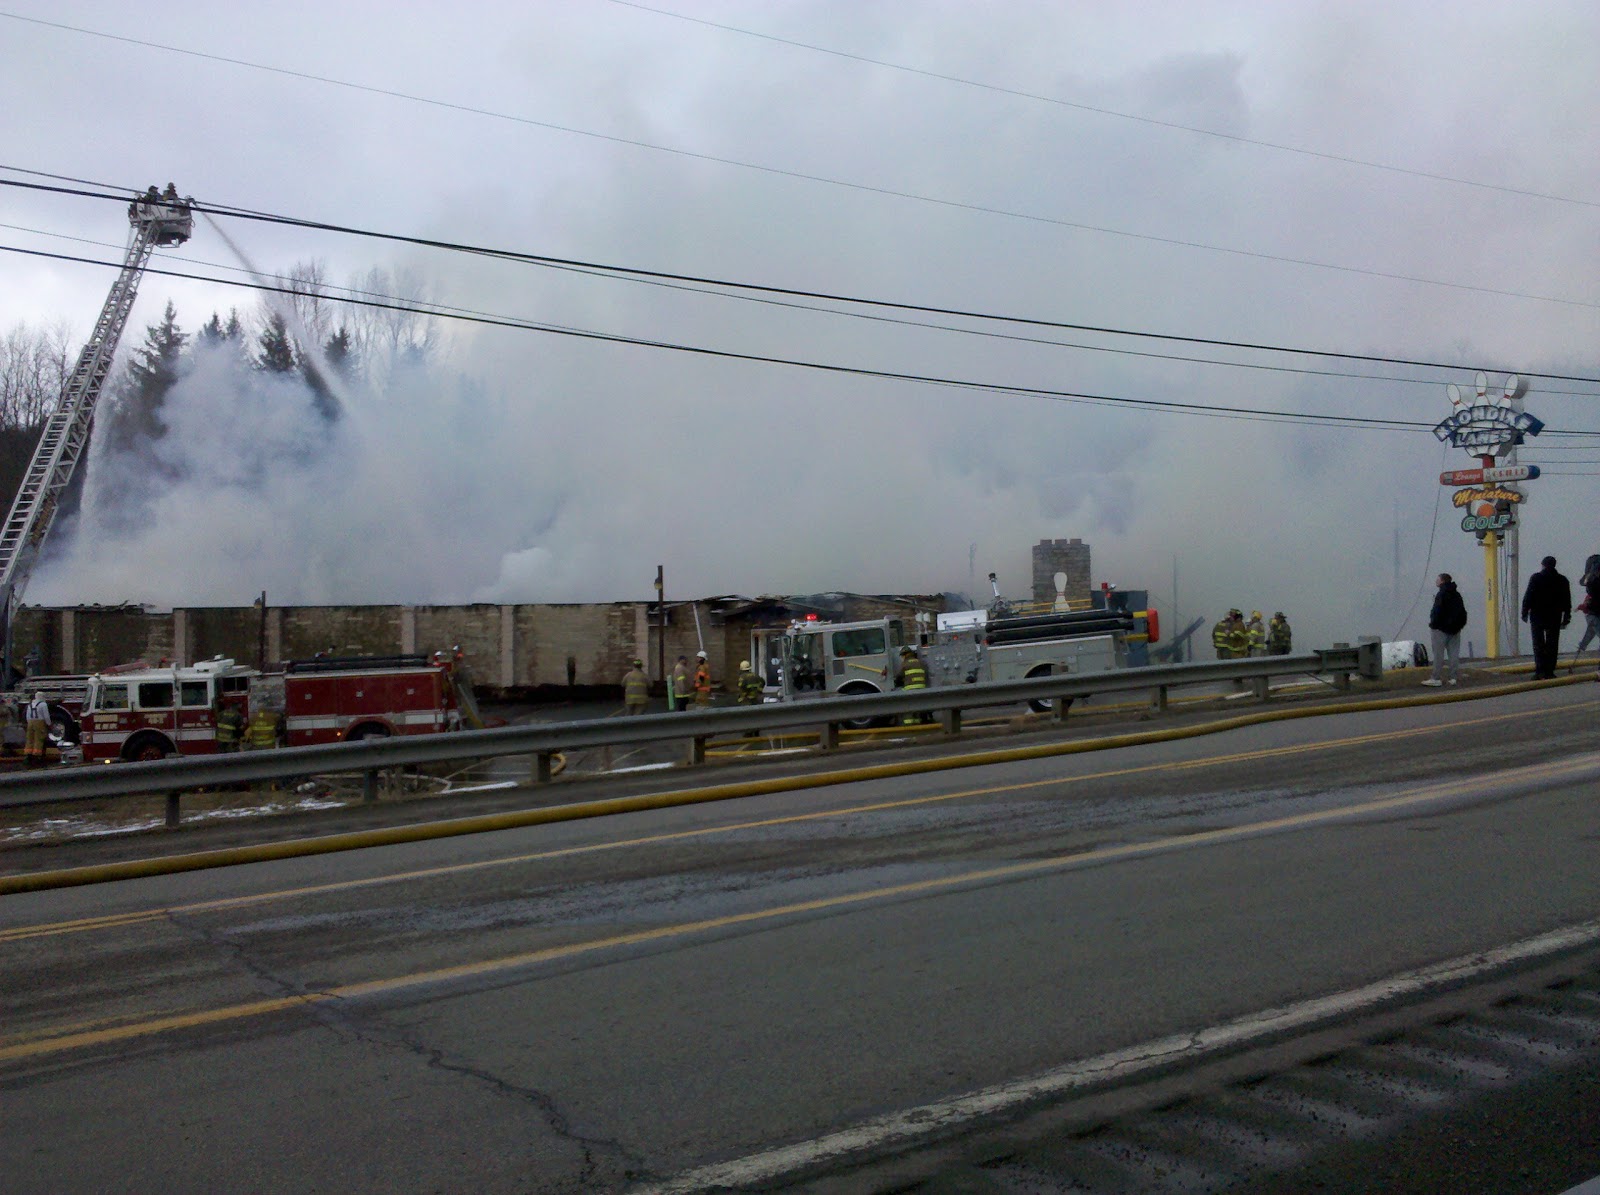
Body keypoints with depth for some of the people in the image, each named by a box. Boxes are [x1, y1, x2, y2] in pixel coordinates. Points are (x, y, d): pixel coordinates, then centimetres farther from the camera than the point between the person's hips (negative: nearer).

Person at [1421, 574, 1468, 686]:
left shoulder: (1441, 594, -13)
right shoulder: (1457, 594, 14)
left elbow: (1437, 612, -19)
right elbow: (1463, 612, 16)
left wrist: (1433, 624, -9)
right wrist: (1460, 624, 18)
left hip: (1442, 629, -8)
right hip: (1455, 629, 8)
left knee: (1438, 654, -6)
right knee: (1454, 653, 9)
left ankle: (1436, 678, -7)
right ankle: (1454, 677, 9)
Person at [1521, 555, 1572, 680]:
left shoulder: (1535, 578, -6)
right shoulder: (1562, 580, 6)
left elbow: (1528, 597, -9)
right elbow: (1567, 601, 9)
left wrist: (1524, 613, -2)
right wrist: (1566, 617, 15)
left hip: (1537, 616, -3)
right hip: (1554, 617, 3)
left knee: (1538, 644, -1)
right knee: (1552, 645, 6)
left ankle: (1540, 671, -9)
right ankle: (1549, 671, 3)